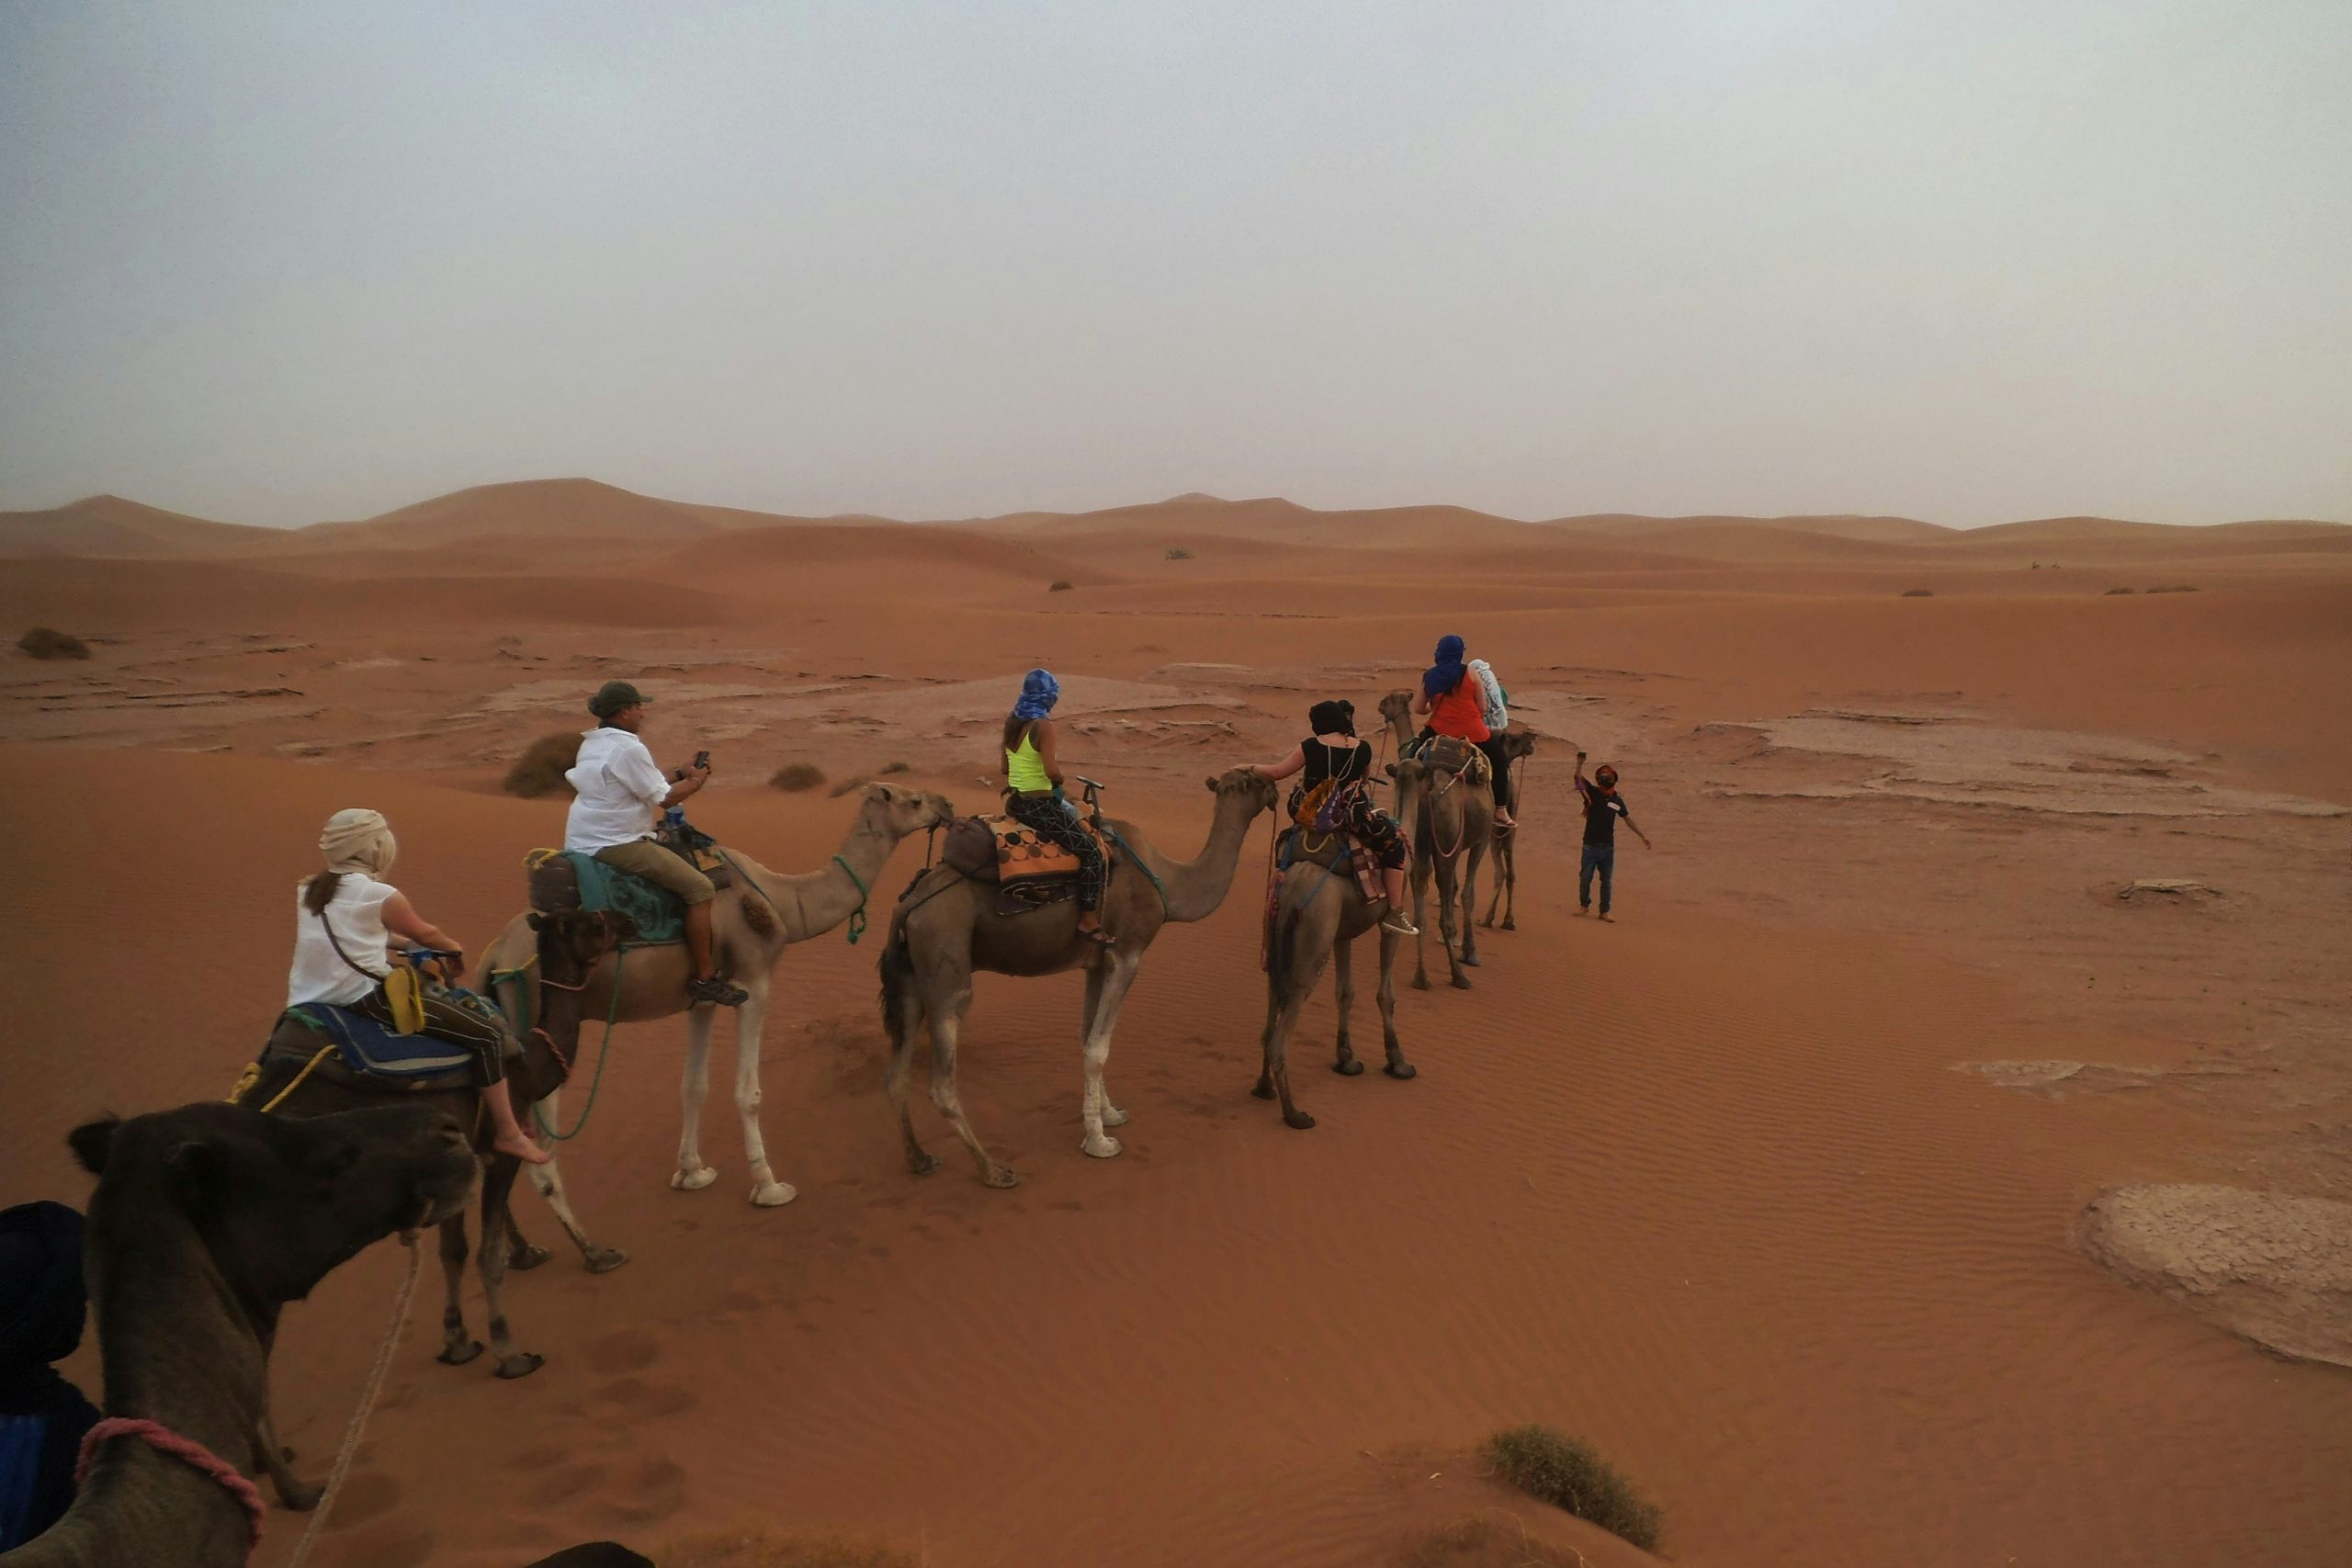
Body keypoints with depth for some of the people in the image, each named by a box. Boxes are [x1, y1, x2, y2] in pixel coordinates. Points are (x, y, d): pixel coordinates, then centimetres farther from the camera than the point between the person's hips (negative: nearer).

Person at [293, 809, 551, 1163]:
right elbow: (425, 934, 7)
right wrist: (454, 948, 27)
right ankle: (507, 1133, 3)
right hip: (367, 998, -8)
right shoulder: (381, 896, -10)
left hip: (309, 999, 9)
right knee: (489, 1033, -3)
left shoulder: (308, 890, 10)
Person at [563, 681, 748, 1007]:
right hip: (615, 844, -11)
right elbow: (664, 798, -12)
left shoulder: (591, 745, 16)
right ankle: (704, 979, -10)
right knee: (700, 888, -11)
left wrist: (681, 774, 15)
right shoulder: (629, 749, -15)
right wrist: (694, 783, 5)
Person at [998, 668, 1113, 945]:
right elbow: (1052, 772, -24)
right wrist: (1060, 777, -3)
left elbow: (1003, 769, 12)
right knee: (1091, 852, -3)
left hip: (1015, 803, 9)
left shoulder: (1011, 722, 6)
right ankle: (1088, 921, -5)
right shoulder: (1043, 725, -17)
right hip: (1039, 805, -9)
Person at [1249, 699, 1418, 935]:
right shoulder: (1362, 749, -1)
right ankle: (1394, 913, 5)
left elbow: (1277, 772, -1)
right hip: (1351, 817, -1)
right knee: (1395, 843, 12)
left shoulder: (1309, 747, -6)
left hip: (1309, 816, 1)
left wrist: (1253, 767, 17)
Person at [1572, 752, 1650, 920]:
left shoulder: (1617, 800, 3)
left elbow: (1628, 819, 14)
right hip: (1591, 845, -2)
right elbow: (1579, 779, -21)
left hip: (1608, 847, 2)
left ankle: (1605, 911, 14)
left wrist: (1643, 835, 13)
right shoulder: (1592, 793, -5)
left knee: (1607, 881, 5)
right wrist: (1579, 764, -39)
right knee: (1585, 878, 3)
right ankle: (1584, 905, 24)